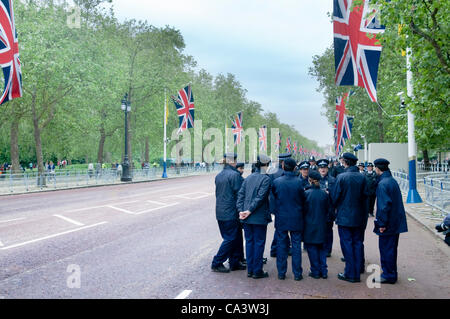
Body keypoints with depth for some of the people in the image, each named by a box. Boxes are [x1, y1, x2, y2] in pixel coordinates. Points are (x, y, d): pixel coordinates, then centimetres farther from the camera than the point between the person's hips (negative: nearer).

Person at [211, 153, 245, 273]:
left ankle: (234, 263, 21)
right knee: (230, 239, 1)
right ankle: (217, 263, 4)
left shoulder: (218, 176, 10)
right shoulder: (235, 175, -14)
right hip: (231, 213, -9)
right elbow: (239, 194, -15)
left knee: (235, 238, 16)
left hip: (220, 212, 9)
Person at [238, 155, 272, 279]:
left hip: (247, 217, 6)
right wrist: (249, 211, -15)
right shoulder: (266, 178, -10)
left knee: (249, 241, 12)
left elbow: (240, 194, 3)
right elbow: (260, 196, -17)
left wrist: (241, 210, -2)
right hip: (259, 217, -6)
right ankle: (257, 271, 10)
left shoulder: (248, 178, 8)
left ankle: (250, 270, 19)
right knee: (259, 242, 4)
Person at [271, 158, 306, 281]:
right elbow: (303, 200, -1)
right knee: (296, 245, 7)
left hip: (281, 219, 1)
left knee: (281, 244, 10)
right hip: (296, 219, -1)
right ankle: (297, 273, 11)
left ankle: (281, 272, 14)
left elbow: (273, 197, 5)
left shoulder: (276, 182, -8)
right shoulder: (298, 182, -11)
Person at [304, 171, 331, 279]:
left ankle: (315, 271, 10)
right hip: (322, 226, 3)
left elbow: (303, 209, -6)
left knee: (312, 248, 6)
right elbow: (329, 210, 4)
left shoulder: (306, 193, -12)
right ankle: (323, 271, 14)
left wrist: (304, 221, 9)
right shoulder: (325, 194, -4)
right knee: (322, 248, 13)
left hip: (310, 225, -3)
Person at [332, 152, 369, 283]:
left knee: (347, 244, 1)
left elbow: (335, 196, -9)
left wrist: (336, 208, 10)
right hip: (359, 217, 4)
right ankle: (358, 270, 23)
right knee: (358, 243, 13)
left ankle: (350, 273, 4)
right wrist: (364, 212, 15)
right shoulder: (362, 177, -2)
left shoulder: (341, 177, -13)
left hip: (344, 216, -4)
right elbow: (365, 196, 3)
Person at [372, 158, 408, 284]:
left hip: (388, 223, -9)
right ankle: (392, 273, 29)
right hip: (396, 222, 9)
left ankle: (388, 275, 10)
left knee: (386, 249, 2)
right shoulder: (393, 181, 10)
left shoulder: (382, 184, -20)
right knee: (391, 248, 18)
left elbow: (384, 205, -24)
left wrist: (382, 223, -19)